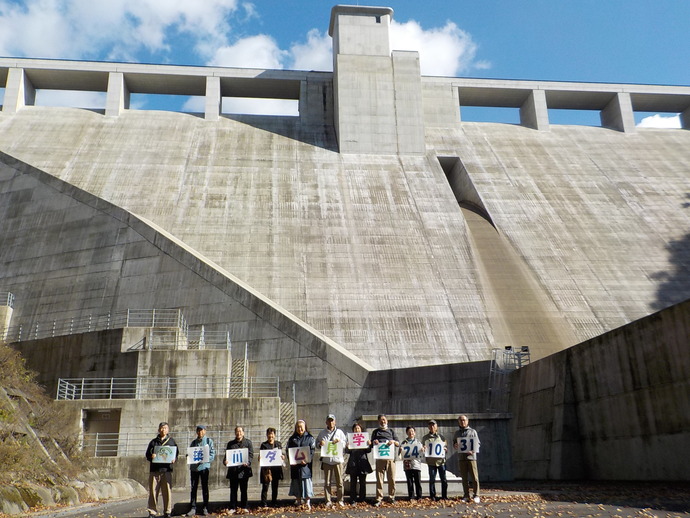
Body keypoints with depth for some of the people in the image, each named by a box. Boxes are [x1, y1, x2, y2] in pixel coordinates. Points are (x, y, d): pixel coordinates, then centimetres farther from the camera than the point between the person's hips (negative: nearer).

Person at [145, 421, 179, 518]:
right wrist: (151, 456, -10)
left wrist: (174, 459, -7)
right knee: (153, 491, 0)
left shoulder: (171, 441, 13)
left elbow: (176, 453, 14)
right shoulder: (153, 442, 13)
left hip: (167, 470, 0)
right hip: (154, 470, 1)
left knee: (167, 491, -1)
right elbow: (147, 454, 13)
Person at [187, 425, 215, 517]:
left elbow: (212, 454, -3)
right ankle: (193, 508, 8)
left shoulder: (209, 441, 4)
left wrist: (204, 459, -18)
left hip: (204, 467, -3)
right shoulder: (194, 442, 15)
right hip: (194, 467, 3)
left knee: (205, 488, 2)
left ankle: (205, 509, 9)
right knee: (193, 488, 3)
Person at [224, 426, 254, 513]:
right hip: (233, 470, 2)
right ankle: (233, 507, 11)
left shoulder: (248, 442, 6)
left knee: (243, 490, 5)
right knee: (233, 490, 4)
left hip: (244, 469, -1)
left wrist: (247, 462, -18)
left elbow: (251, 455, 0)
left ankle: (243, 507, 13)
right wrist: (225, 461, -11)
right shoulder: (230, 444, 13)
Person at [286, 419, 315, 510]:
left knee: (306, 480, -7)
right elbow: (288, 450, 11)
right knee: (296, 481, 5)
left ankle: (308, 502, -4)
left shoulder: (310, 438, 5)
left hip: (306, 464, -3)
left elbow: (312, 451, -2)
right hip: (295, 464, 3)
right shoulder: (292, 438, 13)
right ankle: (298, 500, 16)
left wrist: (306, 460, -17)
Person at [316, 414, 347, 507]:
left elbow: (345, 442, 10)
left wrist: (339, 441, -9)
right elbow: (317, 443, 15)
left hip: (337, 459, 0)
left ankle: (340, 500, 12)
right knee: (327, 482, 1)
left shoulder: (339, 432, 9)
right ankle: (328, 501, 6)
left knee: (339, 481, 2)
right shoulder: (322, 433, 10)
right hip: (326, 460, 0)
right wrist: (320, 444, -7)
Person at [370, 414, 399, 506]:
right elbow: (371, 445, 18)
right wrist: (373, 442, -4)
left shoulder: (391, 431, 17)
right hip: (379, 458, 0)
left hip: (390, 458, 0)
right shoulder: (375, 432, 18)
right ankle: (379, 499, -2)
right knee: (379, 479, -4)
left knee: (391, 478, 0)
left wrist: (393, 441, -8)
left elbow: (398, 444, 12)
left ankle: (392, 497, 11)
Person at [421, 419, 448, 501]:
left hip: (441, 460, 1)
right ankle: (432, 496, 10)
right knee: (432, 479, 1)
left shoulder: (441, 437, 11)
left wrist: (445, 449, -7)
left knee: (444, 479, 2)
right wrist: (423, 449, -10)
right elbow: (422, 448, 11)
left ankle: (444, 496, 12)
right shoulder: (425, 438, 8)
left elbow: (446, 448, 14)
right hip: (431, 461, -1)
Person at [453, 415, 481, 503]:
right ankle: (466, 496, 10)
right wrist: (455, 446, -6)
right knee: (464, 478, 4)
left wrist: (473, 451, -12)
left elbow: (477, 443, 5)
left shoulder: (473, 431, 8)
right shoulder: (457, 433, 15)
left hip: (471, 457, -2)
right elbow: (454, 444, 19)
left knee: (475, 477, -6)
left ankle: (476, 495, -1)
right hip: (461, 457, 2)